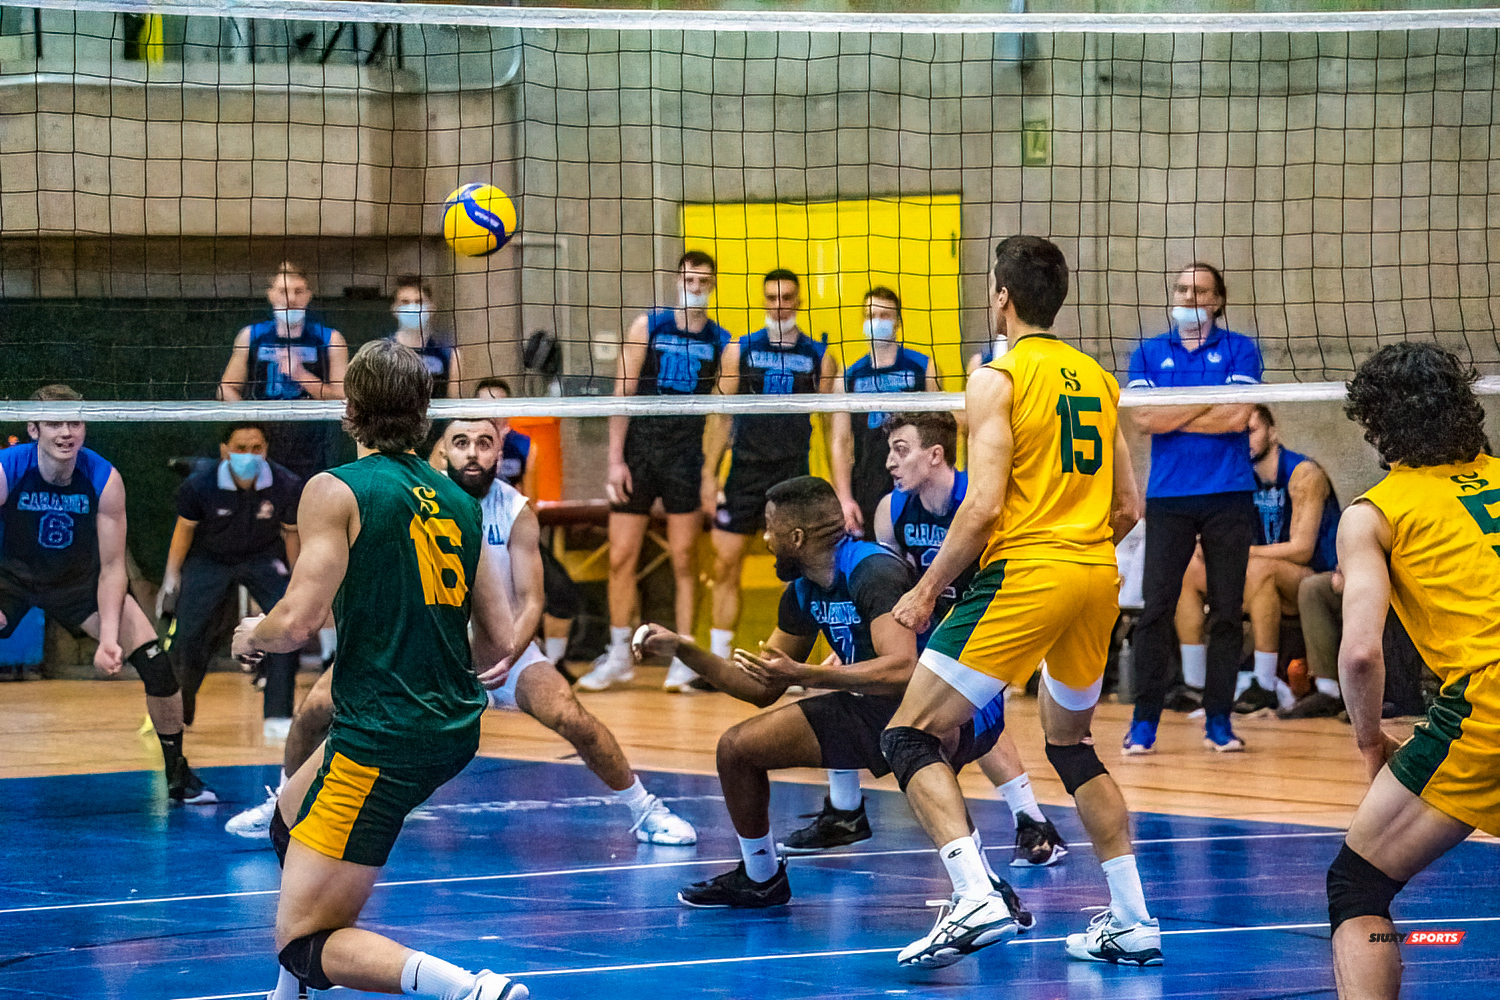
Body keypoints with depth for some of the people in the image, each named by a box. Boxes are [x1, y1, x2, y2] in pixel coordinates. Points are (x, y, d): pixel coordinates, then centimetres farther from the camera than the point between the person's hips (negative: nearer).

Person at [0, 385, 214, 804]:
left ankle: (177, 774, 10)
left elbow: (112, 568, -16)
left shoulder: (104, 480, -21)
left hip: (78, 577, 2)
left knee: (156, 663, -10)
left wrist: (109, 639, -27)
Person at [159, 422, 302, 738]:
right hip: (209, 558, 0)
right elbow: (185, 527, -5)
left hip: (264, 558, 0)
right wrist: (171, 577, 0)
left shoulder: (287, 487, -23)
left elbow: (291, 533, -5)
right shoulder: (199, 486, -25)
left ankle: (278, 718, -15)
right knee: (186, 635, -6)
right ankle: (178, 710, 23)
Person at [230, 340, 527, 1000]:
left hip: (380, 741, -8)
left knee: (302, 942, -7)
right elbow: (499, 645, 11)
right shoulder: (458, 501, 9)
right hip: (453, 732, 8)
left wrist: (252, 637, 5)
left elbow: (297, 622, -18)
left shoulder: (335, 491, -10)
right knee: (290, 820, 33)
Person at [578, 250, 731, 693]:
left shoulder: (722, 341, 4)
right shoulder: (648, 326, 3)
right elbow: (622, 394, 2)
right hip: (638, 449, 1)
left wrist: (714, 472, -1)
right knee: (621, 556, 2)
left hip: (687, 456, 0)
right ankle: (619, 656, 14)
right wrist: (616, 460, -5)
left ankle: (684, 659, 5)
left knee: (684, 559, -1)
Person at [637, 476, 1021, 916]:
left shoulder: (875, 572, -23)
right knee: (737, 748, 5)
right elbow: (763, 689, 16)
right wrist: (684, 650, 8)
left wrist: (803, 674, -36)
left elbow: (902, 670, -37)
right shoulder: (803, 593, 5)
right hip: (875, 709, 9)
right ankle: (760, 879, 29)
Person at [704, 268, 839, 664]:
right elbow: (720, 416, 6)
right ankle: (718, 660, 6)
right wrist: (709, 474, -1)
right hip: (746, 468, 1)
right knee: (726, 565, -2)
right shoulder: (740, 350, 7)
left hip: (795, 473, -1)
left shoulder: (819, 357, 6)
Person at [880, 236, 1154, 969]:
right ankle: (1132, 922, 19)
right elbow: (1127, 507, 16)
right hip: (1097, 578, 7)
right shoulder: (1097, 379, 14)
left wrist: (927, 591, -7)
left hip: (1022, 576, -7)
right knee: (1070, 745, 24)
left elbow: (985, 505, -15)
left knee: (910, 737, -4)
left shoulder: (999, 379, -6)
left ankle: (976, 899, -23)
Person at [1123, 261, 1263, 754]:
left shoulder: (1239, 349, 6)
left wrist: (1173, 417, -4)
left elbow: (1237, 417, -8)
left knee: (1227, 611, 1)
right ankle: (1144, 721, -3)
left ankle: (1218, 719, 8)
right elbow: (1144, 418, -3)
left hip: (1228, 496, -1)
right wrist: (1207, 405, -5)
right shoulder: (1149, 353, 11)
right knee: (1157, 608, -5)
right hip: (1168, 496, 1)